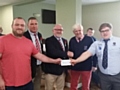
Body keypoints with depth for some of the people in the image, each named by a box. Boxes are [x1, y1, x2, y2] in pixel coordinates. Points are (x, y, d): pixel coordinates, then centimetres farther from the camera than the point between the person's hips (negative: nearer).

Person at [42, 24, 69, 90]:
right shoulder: (49, 40, -11)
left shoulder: (65, 41, 12)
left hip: (62, 69, 6)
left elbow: (67, 52, 10)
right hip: (51, 69, -6)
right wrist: (66, 54, -18)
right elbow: (53, 52, -27)